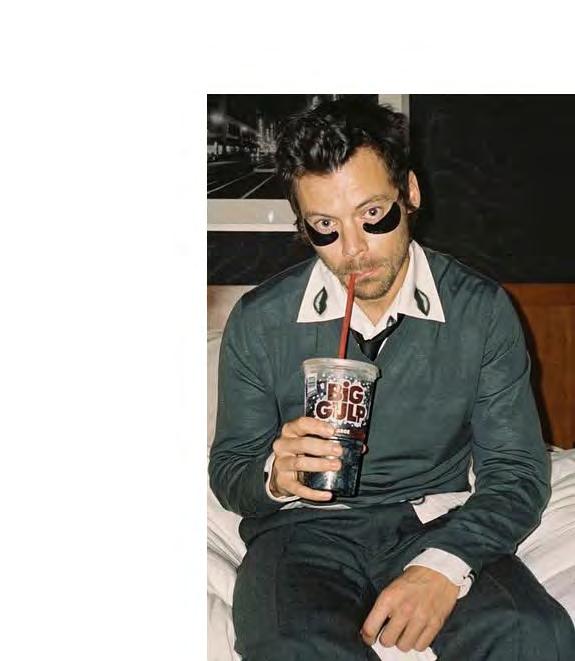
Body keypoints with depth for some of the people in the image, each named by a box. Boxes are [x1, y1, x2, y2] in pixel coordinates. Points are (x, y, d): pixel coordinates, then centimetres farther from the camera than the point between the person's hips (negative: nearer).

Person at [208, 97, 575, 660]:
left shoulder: (481, 311, -2)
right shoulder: (257, 323, -2)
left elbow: (516, 473, -3)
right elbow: (228, 470, 6)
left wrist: (443, 566, -22)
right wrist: (274, 475, -20)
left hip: (437, 525, 1)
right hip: (307, 530, 0)